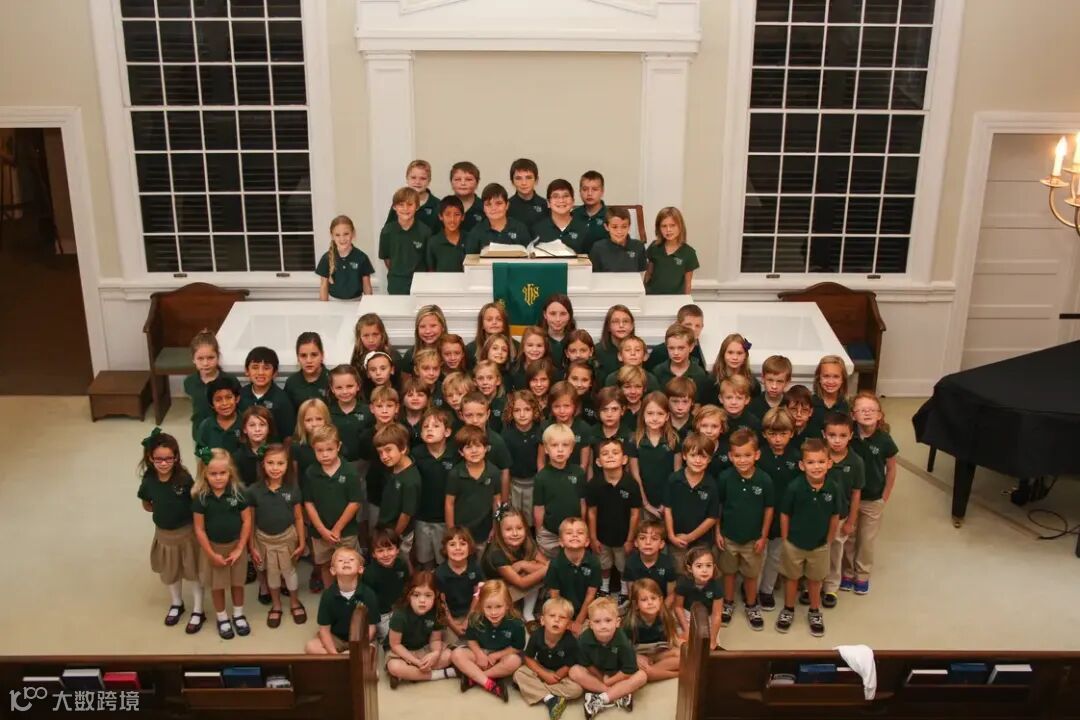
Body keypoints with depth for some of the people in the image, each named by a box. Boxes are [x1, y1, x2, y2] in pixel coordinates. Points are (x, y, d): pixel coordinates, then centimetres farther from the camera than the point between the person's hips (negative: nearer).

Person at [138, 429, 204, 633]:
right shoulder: (148, 481, -14)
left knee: (193, 572, 13)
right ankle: (176, 604, 47)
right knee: (169, 572, 23)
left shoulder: (184, 479, -24)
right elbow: (147, 505, 3)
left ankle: (198, 611, 30)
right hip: (164, 534, 3)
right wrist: (164, 510, -5)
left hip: (186, 532, -3)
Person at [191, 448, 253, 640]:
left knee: (237, 582, 16)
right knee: (217, 585, 14)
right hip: (213, 546, 0)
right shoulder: (200, 497, -17)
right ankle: (222, 618, 34)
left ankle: (238, 615, 36)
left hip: (236, 545, 1)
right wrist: (212, 554, -10)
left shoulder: (238, 492, -16)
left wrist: (240, 548, -10)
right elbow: (199, 529, -11)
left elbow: (247, 521, -9)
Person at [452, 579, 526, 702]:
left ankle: (473, 677, -23)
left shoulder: (515, 623, -25)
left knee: (514, 661, -35)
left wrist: (496, 655, -17)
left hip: (503, 655, -2)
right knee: (456, 654, -22)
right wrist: (479, 654, -18)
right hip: (481, 653, 2)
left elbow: (518, 648, -14)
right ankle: (489, 684, -29)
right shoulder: (476, 619, -19)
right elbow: (471, 639, -2)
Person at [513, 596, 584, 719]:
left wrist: (555, 677, -25)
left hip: (560, 674, -2)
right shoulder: (536, 636, -20)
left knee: (576, 689, -28)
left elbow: (569, 666, -17)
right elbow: (528, 658, -10)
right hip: (540, 670, 2)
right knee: (519, 674, -22)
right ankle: (549, 699, -30)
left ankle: (533, 688, -22)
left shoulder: (570, 642, -26)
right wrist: (545, 675, -21)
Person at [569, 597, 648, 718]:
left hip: (617, 677, -1)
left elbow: (629, 670, -23)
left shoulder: (623, 642, -28)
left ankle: (600, 700, -28)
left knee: (641, 676, -27)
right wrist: (602, 678, -11)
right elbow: (586, 665, -11)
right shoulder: (584, 640, -25)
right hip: (596, 675, 1)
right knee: (575, 671, -27)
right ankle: (619, 696, -25)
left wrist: (608, 681, -16)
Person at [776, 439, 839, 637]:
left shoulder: (833, 488, -19)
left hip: (820, 545, 1)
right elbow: (784, 515, -12)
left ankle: (815, 612, 42)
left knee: (815, 579, 22)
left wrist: (829, 542, 2)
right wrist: (785, 541, -6)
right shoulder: (795, 487, -24)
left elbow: (835, 517, -4)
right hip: (794, 544, -1)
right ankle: (788, 610, 40)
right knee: (792, 578, 19)